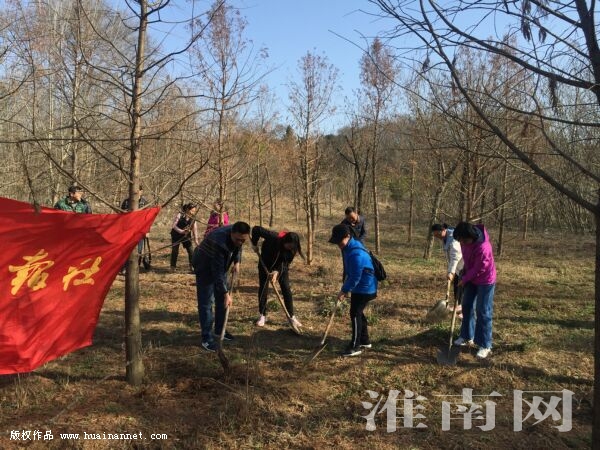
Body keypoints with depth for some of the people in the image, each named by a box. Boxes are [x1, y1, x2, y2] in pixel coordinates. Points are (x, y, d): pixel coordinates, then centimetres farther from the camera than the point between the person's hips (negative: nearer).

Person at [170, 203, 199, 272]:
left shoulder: (193, 218, -6)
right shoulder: (180, 215, -17)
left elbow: (195, 229, -6)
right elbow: (174, 225, -18)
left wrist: (196, 240, -13)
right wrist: (181, 231, -32)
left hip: (186, 235, 3)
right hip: (176, 235, -3)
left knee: (190, 250, -3)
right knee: (175, 251, 1)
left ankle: (192, 267, 5)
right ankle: (173, 267, 15)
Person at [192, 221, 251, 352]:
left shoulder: (237, 237, -17)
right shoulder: (219, 242, -40)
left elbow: (238, 248, 10)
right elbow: (218, 273, -36)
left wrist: (237, 262, -5)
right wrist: (226, 294, -33)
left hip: (221, 266, 8)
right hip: (205, 267, -8)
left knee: (221, 299, 13)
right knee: (206, 302, -7)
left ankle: (219, 329, 29)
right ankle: (207, 339, -1)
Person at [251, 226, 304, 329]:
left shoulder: (292, 249, -26)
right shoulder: (274, 238, -37)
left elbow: (286, 262, -22)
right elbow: (256, 229, -30)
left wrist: (277, 271, -38)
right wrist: (254, 244, -21)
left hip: (281, 267, 2)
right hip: (266, 263, -1)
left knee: (286, 289, -5)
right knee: (263, 288, 0)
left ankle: (291, 317, 2)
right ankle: (262, 316, 13)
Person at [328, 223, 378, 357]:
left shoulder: (355, 253, -29)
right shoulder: (349, 248, 4)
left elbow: (355, 277, -25)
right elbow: (350, 272, 14)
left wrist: (344, 290, -17)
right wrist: (345, 288, 12)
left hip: (365, 288, -10)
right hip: (359, 287, 10)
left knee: (355, 314, -6)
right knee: (358, 313, 17)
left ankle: (355, 346, 2)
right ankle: (364, 341, 30)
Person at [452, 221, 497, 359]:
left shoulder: (483, 248, -35)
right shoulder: (465, 240, -13)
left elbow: (478, 269, -25)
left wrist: (464, 279, -13)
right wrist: (465, 273, 7)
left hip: (485, 281, -8)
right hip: (471, 278, 8)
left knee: (483, 312, -4)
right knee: (467, 307, 14)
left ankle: (485, 345, 5)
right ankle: (467, 336, 29)